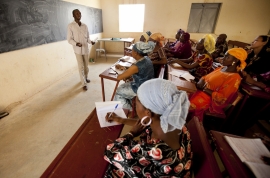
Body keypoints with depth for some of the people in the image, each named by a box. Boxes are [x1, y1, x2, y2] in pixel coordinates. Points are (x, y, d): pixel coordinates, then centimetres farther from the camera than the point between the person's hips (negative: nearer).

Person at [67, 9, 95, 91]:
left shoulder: (85, 26, 7)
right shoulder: (70, 26, -5)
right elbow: (69, 39, -7)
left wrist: (91, 42, -9)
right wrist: (76, 43, -26)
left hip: (85, 49, 4)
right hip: (78, 50, -4)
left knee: (86, 65, 13)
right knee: (81, 67, -3)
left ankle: (86, 78, 35)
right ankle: (84, 83, 5)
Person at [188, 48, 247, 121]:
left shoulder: (234, 78, -14)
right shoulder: (221, 68, 11)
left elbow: (221, 99, -19)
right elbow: (206, 77, 17)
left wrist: (205, 89, -19)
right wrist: (201, 82, -6)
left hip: (210, 101, -8)